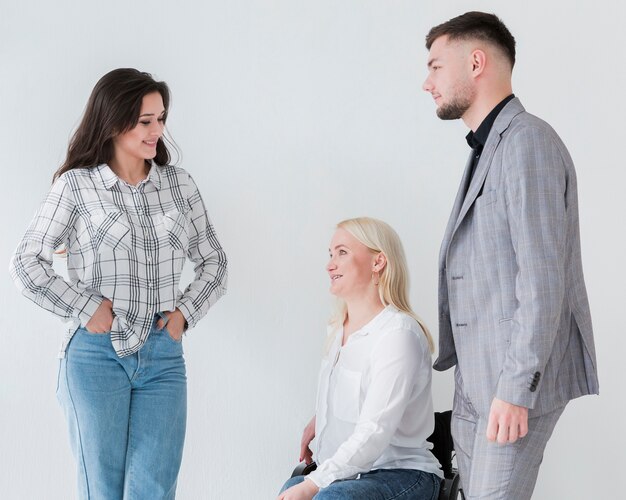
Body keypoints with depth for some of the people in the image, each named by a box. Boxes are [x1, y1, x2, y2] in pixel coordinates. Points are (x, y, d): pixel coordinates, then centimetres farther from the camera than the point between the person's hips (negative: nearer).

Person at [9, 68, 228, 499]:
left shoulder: (180, 184, 9)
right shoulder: (76, 185, -1)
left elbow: (214, 261, 17)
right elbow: (27, 265, -1)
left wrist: (185, 311, 2)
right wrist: (87, 309, -7)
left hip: (164, 354, 2)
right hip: (97, 354, -2)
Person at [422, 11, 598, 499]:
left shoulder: (527, 141, -12)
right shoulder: (488, 148, 18)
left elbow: (543, 278, -19)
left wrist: (515, 387, -22)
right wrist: (460, 364, 13)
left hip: (517, 379, -9)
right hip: (476, 377, 9)